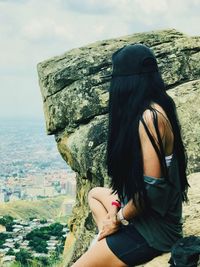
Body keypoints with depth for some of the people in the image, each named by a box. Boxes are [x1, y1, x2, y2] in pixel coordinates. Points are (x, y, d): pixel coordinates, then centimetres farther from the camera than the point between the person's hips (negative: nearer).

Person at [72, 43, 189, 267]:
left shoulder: (150, 117, -25)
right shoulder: (155, 108, 5)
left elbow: (151, 188, -27)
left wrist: (119, 219, -12)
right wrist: (116, 206, 4)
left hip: (153, 229, -10)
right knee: (95, 193, 31)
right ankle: (108, 239, 14)